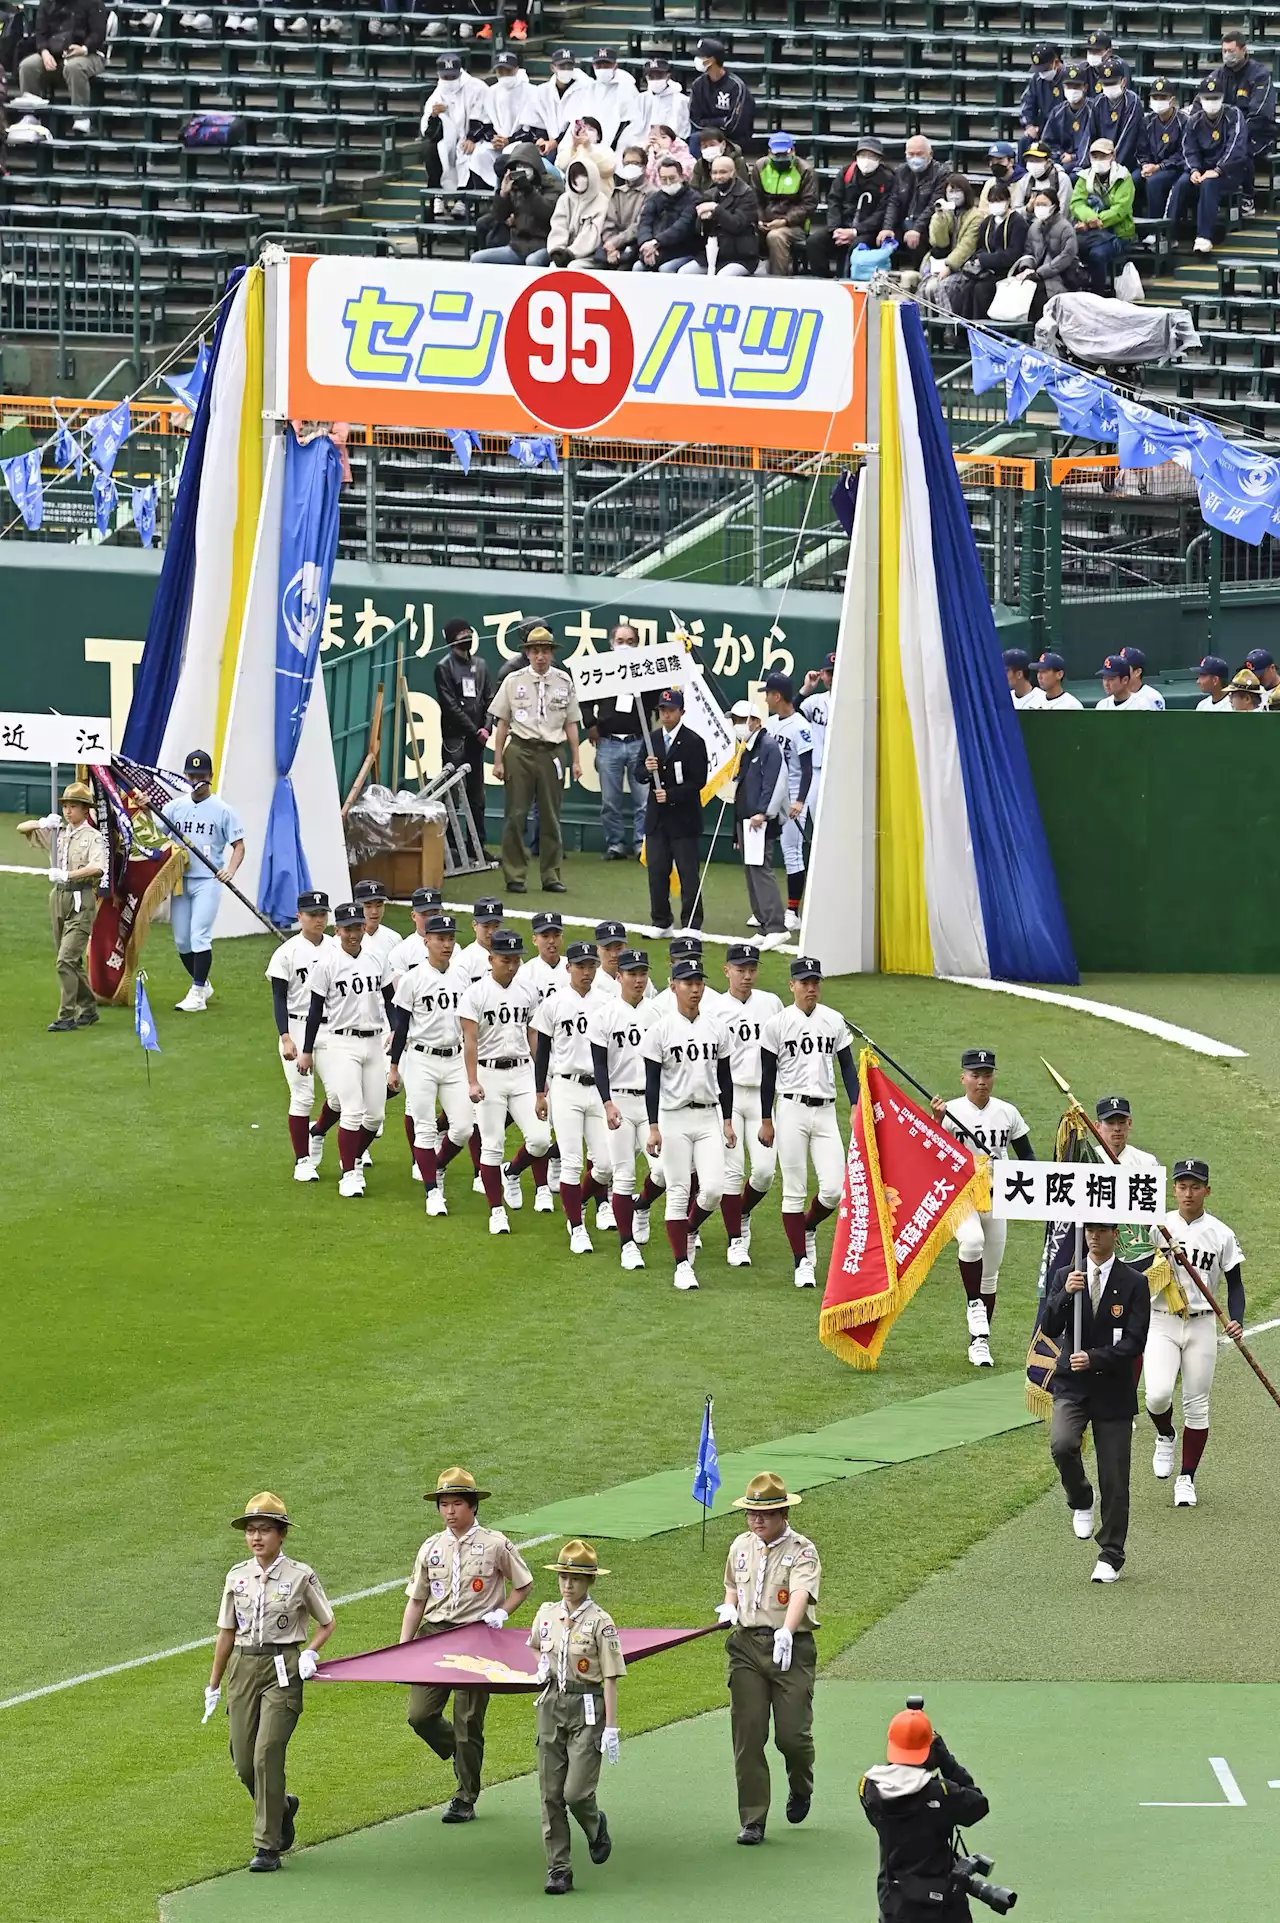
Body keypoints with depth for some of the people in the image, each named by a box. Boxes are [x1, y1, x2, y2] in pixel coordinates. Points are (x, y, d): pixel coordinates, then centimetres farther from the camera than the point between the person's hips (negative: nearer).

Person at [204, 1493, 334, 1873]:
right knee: (243, 1760, 2)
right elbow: (227, 1632, 16)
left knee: (267, 1754, -13)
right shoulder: (238, 1576, 9)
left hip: (282, 1670, -4)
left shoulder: (300, 1576, -2)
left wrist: (310, 1653, -9)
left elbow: (326, 1624, 10)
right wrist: (213, 1685, 18)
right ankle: (282, 1807, 33)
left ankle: (267, 1847, -6)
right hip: (243, 1667, 4)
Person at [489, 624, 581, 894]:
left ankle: (551, 876, 10)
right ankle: (514, 876, 1)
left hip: (551, 753, 1)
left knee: (551, 817, 4)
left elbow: (571, 724, 12)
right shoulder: (514, 681, 5)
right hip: (520, 751, -1)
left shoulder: (564, 682, 8)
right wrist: (498, 760, 2)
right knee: (516, 815, -3)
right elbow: (502, 722, 6)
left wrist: (575, 760, 7)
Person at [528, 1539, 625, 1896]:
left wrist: (611, 1728, -13)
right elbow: (535, 1644, 30)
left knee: (577, 1792, -11)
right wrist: (542, 1665, 8)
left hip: (587, 1708, -5)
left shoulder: (600, 1622, -9)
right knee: (551, 1793, 1)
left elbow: (610, 1678, -9)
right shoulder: (547, 1614, 7)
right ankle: (558, 1869, 6)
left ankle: (595, 1827, 24)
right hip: (552, 1704, 5)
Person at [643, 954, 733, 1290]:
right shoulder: (661, 1029, -5)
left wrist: (727, 1121, 9)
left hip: (709, 1117, 3)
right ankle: (682, 1265, 4)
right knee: (678, 1192, -2)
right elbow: (652, 1082, -6)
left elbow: (724, 1077, 13)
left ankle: (690, 1230, 24)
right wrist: (653, 1127, -11)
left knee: (713, 1189, -7)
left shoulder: (715, 1028, 7)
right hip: (674, 1118, -3)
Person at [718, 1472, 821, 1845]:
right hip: (746, 1646, 4)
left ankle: (800, 1787, 28)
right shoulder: (741, 1546, 13)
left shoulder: (802, 1551, -5)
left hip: (791, 1648, -4)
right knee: (747, 1736, -3)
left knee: (791, 1734, -7)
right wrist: (729, 1607, 9)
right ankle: (752, 1821, 2)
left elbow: (800, 1595, -23)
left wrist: (786, 1632, -40)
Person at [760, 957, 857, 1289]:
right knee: (794, 1190, -1)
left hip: (825, 1112, 3)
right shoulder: (777, 1024, -2)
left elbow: (847, 1066, 12)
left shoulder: (835, 1021, 8)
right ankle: (802, 1262, 6)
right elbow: (767, 1074, 0)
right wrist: (765, 1121, -1)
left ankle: (808, 1228, 25)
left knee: (834, 1189, -5)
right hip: (791, 1109, -3)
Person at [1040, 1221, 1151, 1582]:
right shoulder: (1065, 1277, 6)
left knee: (1114, 1480, 2)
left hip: (1113, 1390, -1)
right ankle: (1080, 1502, 4)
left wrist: (1094, 1358, -22)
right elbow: (1049, 1329, -2)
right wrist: (1065, 1295, -19)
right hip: (1072, 1386, 1)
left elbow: (1135, 1342, -9)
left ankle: (1111, 1556, 14)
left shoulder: (1134, 1284, -2)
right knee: (1062, 1444, -26)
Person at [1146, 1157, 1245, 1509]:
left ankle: (1186, 1479, 15)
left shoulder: (1221, 1234, 1)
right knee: (1158, 1394, -18)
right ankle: (1165, 1436, 17)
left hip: (1201, 1325, 1)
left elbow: (1234, 1283, 5)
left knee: (1196, 1404, 3)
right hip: (1161, 1322, -1)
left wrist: (1236, 1320, -12)